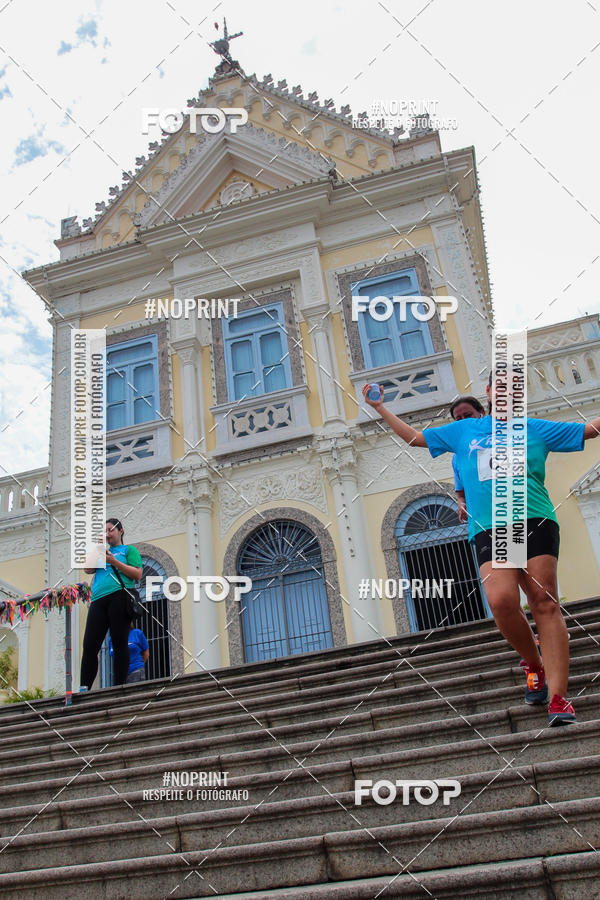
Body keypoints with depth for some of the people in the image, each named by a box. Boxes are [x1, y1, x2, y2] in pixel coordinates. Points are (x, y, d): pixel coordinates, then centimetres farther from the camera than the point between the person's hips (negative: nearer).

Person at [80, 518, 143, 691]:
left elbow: (137, 574, 0)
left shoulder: (129, 550, 14)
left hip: (119, 597, -4)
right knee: (90, 645, -5)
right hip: (98, 601, 5)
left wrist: (114, 561, -6)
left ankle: (119, 687, -7)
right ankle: (84, 688, -5)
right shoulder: (102, 551, 29)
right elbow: (88, 569, 15)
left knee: (119, 643, -8)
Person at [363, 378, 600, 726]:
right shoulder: (463, 430, 21)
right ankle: (535, 664, 9)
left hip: (535, 522, -1)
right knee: (501, 601, -19)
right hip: (488, 528, 1)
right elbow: (414, 436, 28)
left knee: (545, 602, -10)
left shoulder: (535, 428, 17)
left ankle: (558, 697, -8)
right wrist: (380, 408, 28)